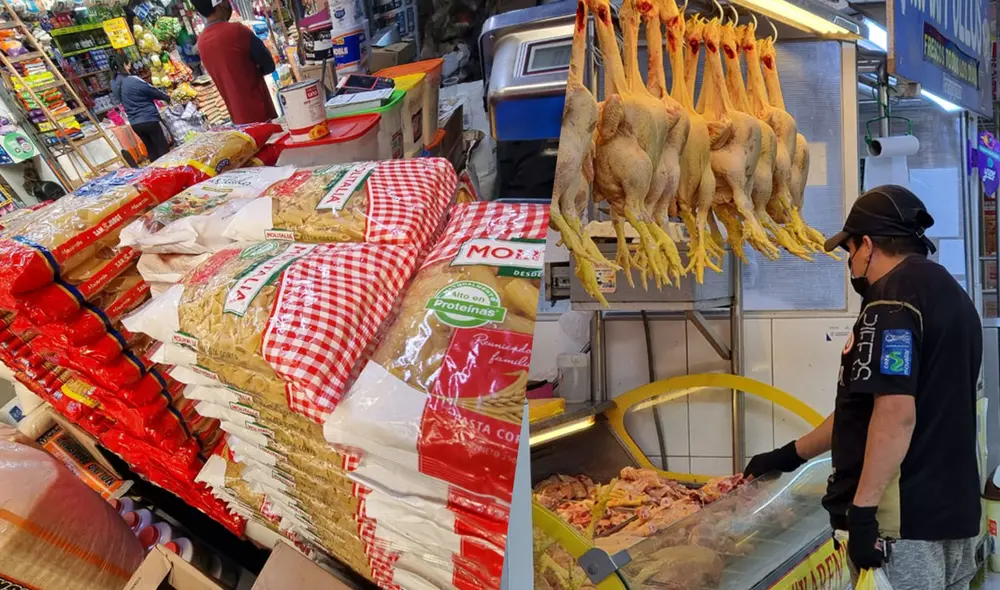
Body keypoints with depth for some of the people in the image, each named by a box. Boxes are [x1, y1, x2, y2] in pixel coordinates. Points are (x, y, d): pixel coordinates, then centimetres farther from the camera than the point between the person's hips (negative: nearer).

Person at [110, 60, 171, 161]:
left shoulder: (114, 84, 4)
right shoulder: (134, 81, -17)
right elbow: (154, 92, -4)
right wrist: (168, 98, 13)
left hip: (134, 123, 7)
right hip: (149, 120, -7)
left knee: (152, 152, 15)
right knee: (164, 150, 0)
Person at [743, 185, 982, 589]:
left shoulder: (895, 293, -13)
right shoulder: (950, 293, 17)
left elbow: (896, 414, -24)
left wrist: (863, 510, -22)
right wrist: (793, 454, 24)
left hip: (907, 523, -9)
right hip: (955, 515, 9)